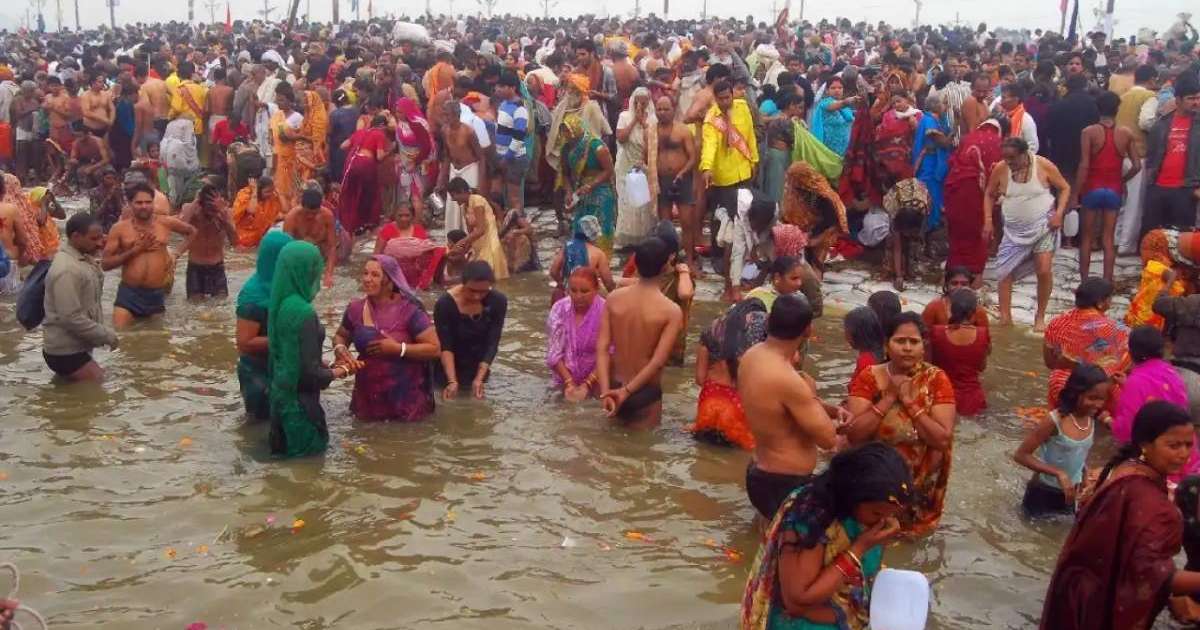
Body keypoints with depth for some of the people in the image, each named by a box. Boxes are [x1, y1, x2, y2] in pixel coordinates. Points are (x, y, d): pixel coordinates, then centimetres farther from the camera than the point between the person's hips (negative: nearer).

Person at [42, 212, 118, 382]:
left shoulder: (82, 258, 7)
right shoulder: (67, 270, -24)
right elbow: (71, 318, -27)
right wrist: (107, 335, -19)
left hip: (75, 347, 10)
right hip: (65, 352, -10)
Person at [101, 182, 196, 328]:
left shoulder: (166, 223, 1)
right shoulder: (120, 228, -2)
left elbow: (191, 232, 21)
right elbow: (105, 264, -4)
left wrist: (177, 254, 10)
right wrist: (135, 250, -12)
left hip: (157, 294, 2)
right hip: (128, 293, -2)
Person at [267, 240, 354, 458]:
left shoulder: (281, 303, 1)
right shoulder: (303, 312, -25)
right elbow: (310, 372, -23)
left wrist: (330, 366, 13)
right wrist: (339, 372, -5)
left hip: (281, 391, 8)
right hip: (299, 397, -8)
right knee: (310, 449, 9)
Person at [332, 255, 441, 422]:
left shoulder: (409, 310, -17)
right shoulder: (355, 308, -4)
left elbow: (435, 349, -18)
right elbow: (340, 336, 15)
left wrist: (398, 348, -25)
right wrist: (339, 348, -7)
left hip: (405, 395, -4)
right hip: (368, 394, 4)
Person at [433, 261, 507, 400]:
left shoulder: (498, 301, -18)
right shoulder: (445, 303, -25)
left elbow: (492, 344, -18)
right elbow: (445, 346, -24)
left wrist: (479, 378, -28)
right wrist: (452, 381, -34)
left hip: (477, 367, 2)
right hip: (448, 368, -2)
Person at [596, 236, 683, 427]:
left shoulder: (613, 299, -5)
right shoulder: (672, 311, -17)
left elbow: (602, 348, -11)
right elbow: (658, 361, -22)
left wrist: (605, 392, -14)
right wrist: (627, 391, -18)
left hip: (613, 387, 5)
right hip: (645, 393, -5)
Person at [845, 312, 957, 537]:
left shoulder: (936, 379, -10)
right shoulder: (869, 377, -9)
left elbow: (942, 439, -18)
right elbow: (854, 434, -17)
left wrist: (910, 401, -21)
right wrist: (889, 398, -21)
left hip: (920, 481, 0)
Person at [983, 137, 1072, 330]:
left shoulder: (1043, 165, -11)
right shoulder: (1000, 169, -7)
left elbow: (1065, 188, 1)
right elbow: (990, 195, 9)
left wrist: (1059, 213, -12)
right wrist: (988, 221, 0)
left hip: (1043, 226, -2)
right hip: (1014, 230, 2)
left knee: (1044, 271, -10)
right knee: (1005, 272, -4)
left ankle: (1040, 316, 9)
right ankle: (1005, 318, 4)